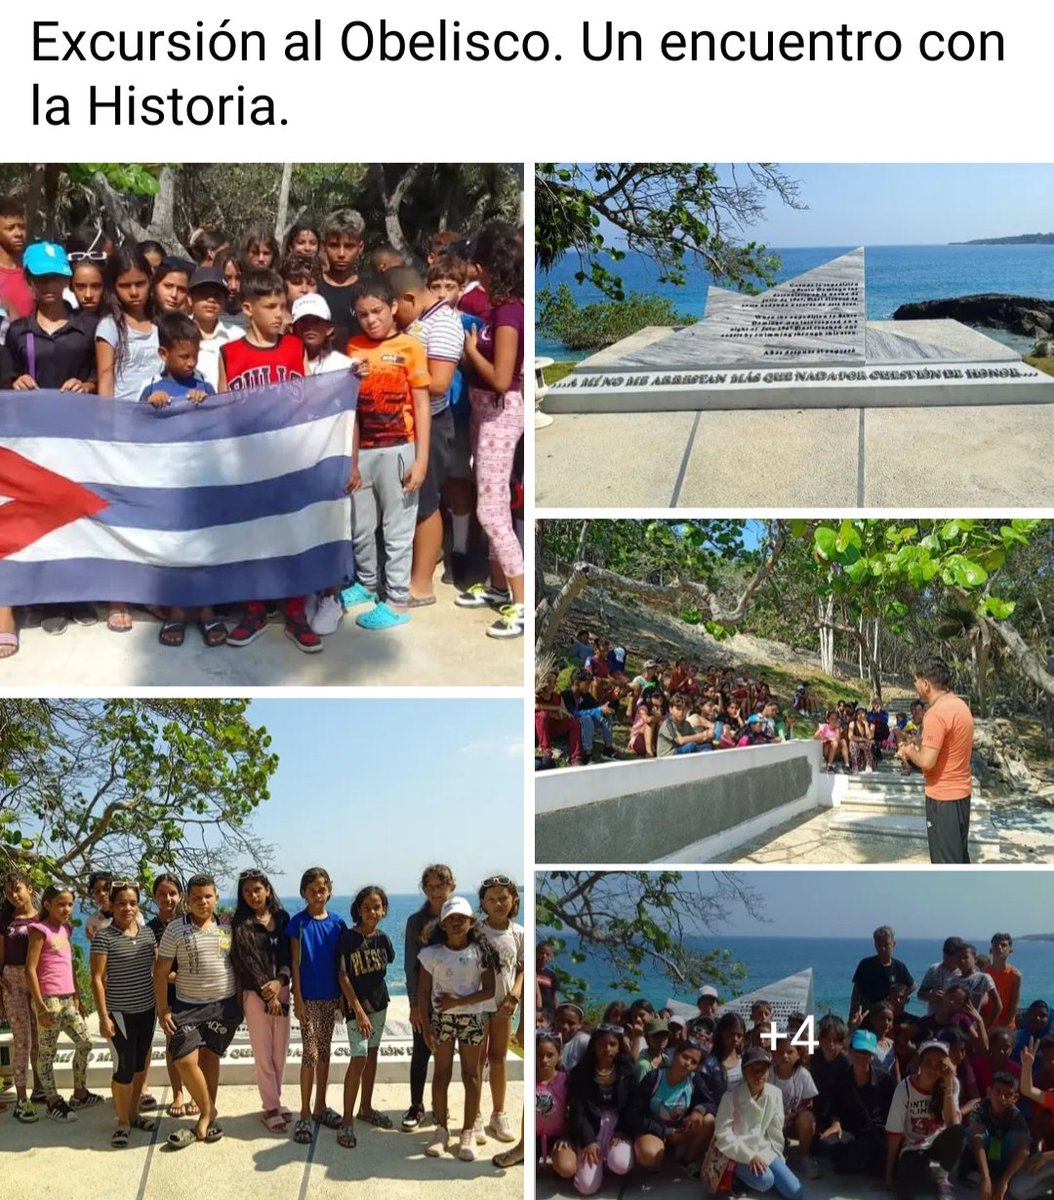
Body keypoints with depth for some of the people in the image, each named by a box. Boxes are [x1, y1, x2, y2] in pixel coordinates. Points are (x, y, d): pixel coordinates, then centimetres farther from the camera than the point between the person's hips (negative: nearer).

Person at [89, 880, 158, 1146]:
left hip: (147, 1008, 5)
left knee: (140, 1064, 13)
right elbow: (97, 979, -11)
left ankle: (134, 1113, 27)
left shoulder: (146, 931, 4)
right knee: (124, 1066, -4)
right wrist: (103, 1017, -15)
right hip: (120, 1012, -5)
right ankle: (122, 1122, 9)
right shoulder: (104, 936, -11)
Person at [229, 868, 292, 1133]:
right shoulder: (240, 923, -2)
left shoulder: (282, 918, 6)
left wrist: (280, 981, -15)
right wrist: (266, 993, -12)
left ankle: (274, 1101, 21)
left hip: (281, 990, 3)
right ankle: (271, 1109, 7)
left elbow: (289, 954, 2)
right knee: (263, 1053, 1)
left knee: (280, 1051, 8)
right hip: (255, 994, -3)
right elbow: (244, 961, -8)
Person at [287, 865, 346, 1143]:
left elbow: (340, 962, 6)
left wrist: (343, 995, 3)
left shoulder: (337, 922, 1)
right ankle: (305, 1114, 2)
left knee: (324, 1051, 12)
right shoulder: (299, 922, -7)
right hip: (308, 996, -4)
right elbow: (295, 962, -7)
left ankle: (320, 1107, 22)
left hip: (330, 996, 4)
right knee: (310, 1052, -5)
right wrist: (297, 998, -11)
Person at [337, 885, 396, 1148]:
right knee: (359, 1059, -10)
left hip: (379, 1003, 6)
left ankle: (366, 1107, 29)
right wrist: (358, 1010, -17)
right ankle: (347, 1120, -4)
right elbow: (342, 976, -15)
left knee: (372, 1054, 14)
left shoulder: (382, 938, -1)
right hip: (357, 1005, -6)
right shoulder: (348, 938, -15)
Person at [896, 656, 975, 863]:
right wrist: (914, 750, 8)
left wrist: (909, 751, -5)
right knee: (958, 855, 18)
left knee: (945, 861, 0)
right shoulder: (959, 705, 8)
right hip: (960, 791, 9)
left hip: (943, 796, -9)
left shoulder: (936, 713, -23)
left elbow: (927, 762, -24)